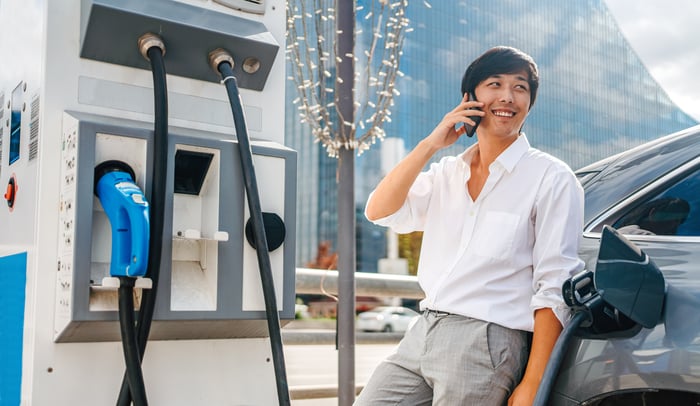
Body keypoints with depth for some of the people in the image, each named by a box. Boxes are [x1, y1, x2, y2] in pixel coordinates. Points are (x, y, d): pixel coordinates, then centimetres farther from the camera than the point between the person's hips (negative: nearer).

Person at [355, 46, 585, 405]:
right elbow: (378, 211, 1)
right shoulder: (445, 175, 14)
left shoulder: (551, 178, -3)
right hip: (419, 335, 5)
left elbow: (554, 288, -8)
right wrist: (430, 144, -5)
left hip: (485, 345, -5)